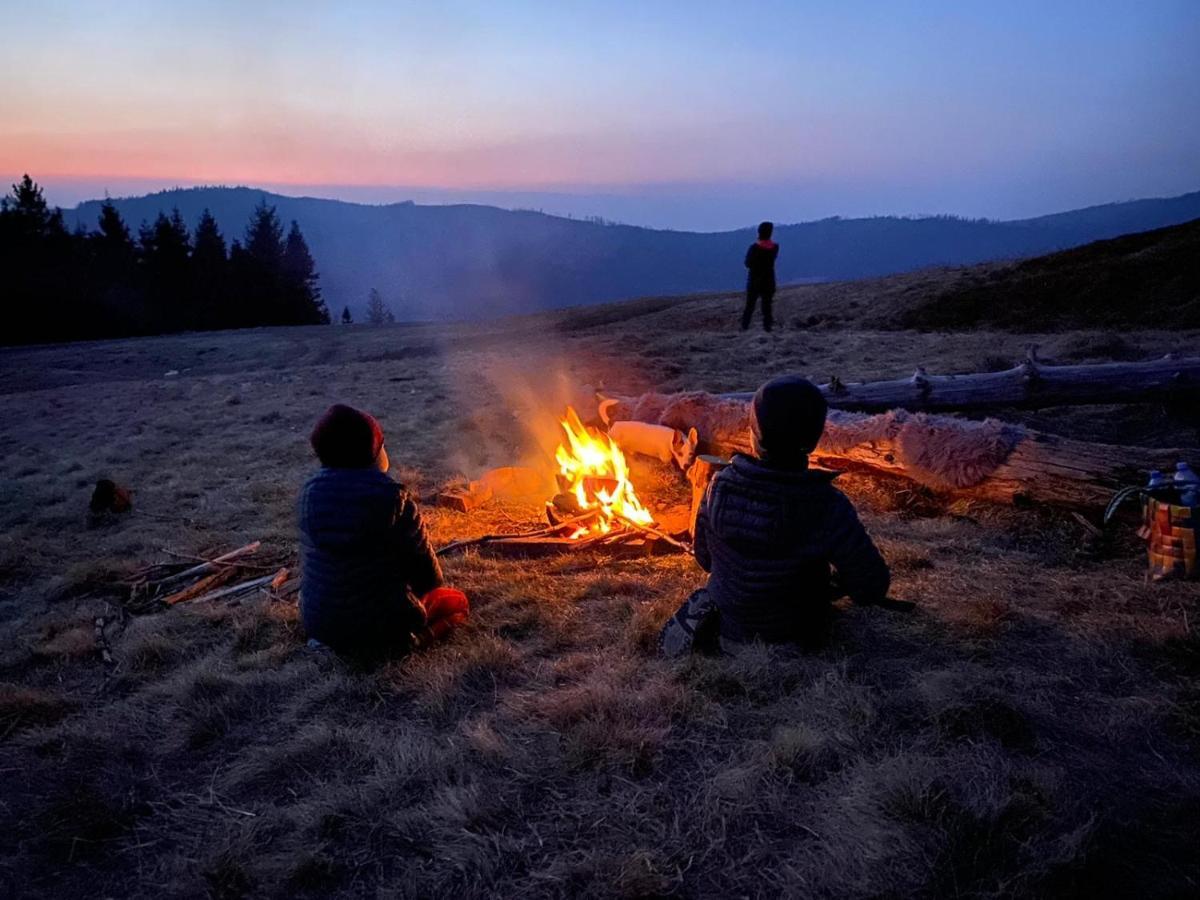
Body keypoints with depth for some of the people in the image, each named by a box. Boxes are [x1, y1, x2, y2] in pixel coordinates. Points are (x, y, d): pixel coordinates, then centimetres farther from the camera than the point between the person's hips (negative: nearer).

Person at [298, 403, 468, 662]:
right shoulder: (393, 498, -20)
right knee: (456, 601, 18)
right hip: (381, 628, -8)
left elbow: (312, 561, 8)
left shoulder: (311, 492, -6)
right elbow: (428, 575, -11)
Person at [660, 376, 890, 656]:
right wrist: (836, 585, 4)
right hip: (788, 637, -3)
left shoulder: (720, 485, -18)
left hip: (726, 616, 3)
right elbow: (872, 590, -19)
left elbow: (705, 559, -2)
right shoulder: (827, 507, -29)